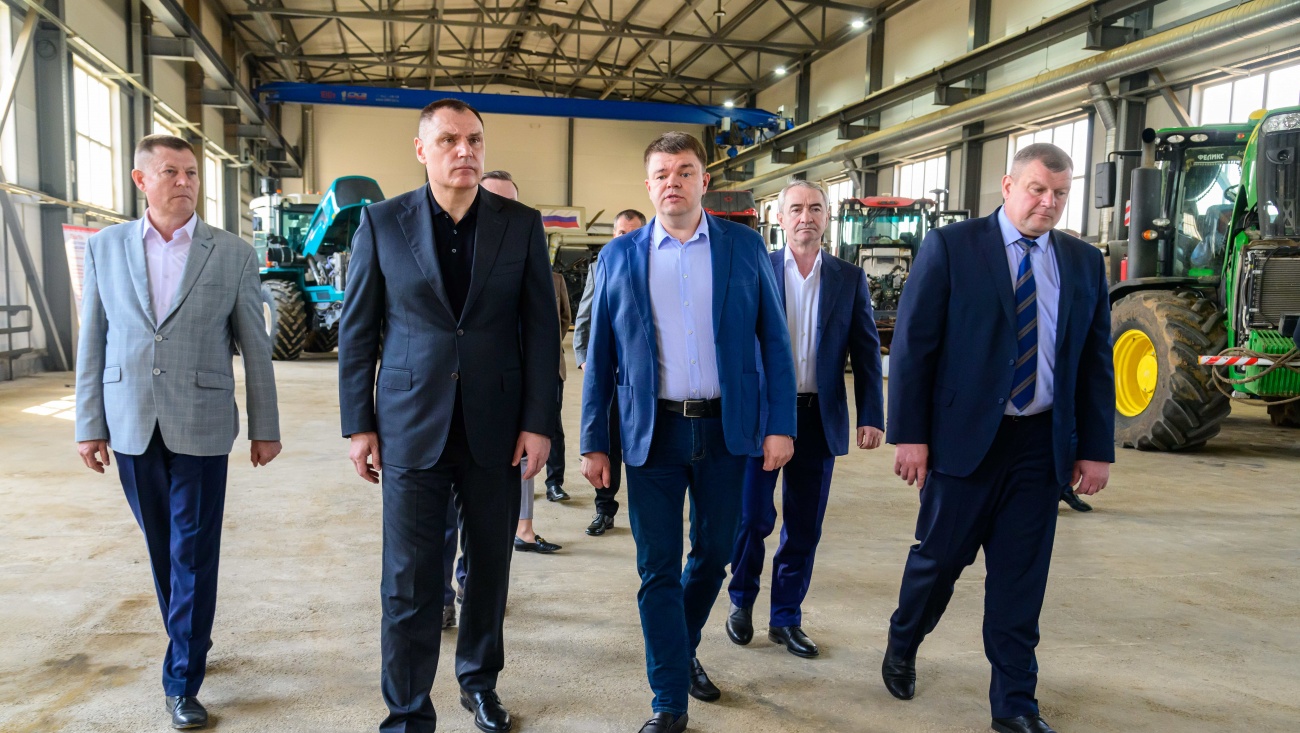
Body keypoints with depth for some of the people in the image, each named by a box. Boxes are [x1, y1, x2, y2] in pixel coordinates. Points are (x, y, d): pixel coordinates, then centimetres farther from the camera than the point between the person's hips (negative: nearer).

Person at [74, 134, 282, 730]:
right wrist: (89, 425, 4)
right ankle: (188, 642, 34)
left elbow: (254, 346, 1)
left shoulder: (233, 254, -1)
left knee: (193, 553, 1)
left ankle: (182, 680, 11)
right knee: (161, 546, 14)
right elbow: (93, 341, 7)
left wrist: (264, 428, 1)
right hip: (131, 427, 2)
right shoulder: (104, 247, 5)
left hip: (201, 427, -2)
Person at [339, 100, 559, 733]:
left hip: (497, 428, 1)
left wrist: (538, 421, -4)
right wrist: (359, 424, 0)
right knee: (408, 580, 3)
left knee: (490, 567, 14)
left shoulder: (521, 224, 2)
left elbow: (541, 328, 2)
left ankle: (480, 682, 35)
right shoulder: (382, 222, 1)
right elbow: (357, 330, 3)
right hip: (411, 427, -1)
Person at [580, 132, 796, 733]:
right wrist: (594, 443, 1)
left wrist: (780, 425, -5)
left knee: (713, 554, 16)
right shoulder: (619, 257, 3)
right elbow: (600, 356, 4)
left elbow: (773, 340, 2)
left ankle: (683, 651, 43)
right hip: (652, 431, -1)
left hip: (724, 428, 1)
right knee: (658, 569, 4)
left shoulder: (745, 247, 2)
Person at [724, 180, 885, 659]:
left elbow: (866, 351, 5)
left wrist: (872, 416, -2)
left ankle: (786, 619, 24)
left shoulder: (850, 279, 6)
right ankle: (742, 602, 26)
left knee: (804, 527, 9)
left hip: (821, 418, 2)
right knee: (753, 516, 1)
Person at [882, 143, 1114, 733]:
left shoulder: (1085, 263, 9)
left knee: (1021, 576, 8)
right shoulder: (950, 247, -3)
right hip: (964, 436, -3)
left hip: (1043, 442, 3)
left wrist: (1096, 449, 6)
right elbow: (912, 345, -6)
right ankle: (902, 645, 36)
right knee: (940, 555, 8)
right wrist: (909, 434, -11)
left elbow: (1095, 361, 11)